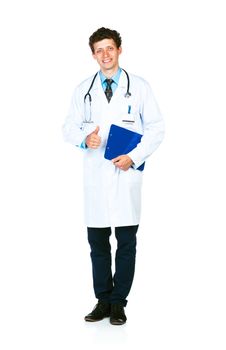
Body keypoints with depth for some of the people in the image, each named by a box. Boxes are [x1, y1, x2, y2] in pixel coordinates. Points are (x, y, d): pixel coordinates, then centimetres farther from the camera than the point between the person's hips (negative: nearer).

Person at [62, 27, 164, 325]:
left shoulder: (140, 87, 4)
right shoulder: (83, 90, 10)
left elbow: (156, 128, 2)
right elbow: (69, 127, 12)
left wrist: (134, 157, -10)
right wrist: (84, 139, -11)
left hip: (126, 173, -2)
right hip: (95, 174, 2)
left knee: (127, 241, 3)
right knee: (97, 240, 6)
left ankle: (118, 303, 14)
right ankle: (103, 301, 18)